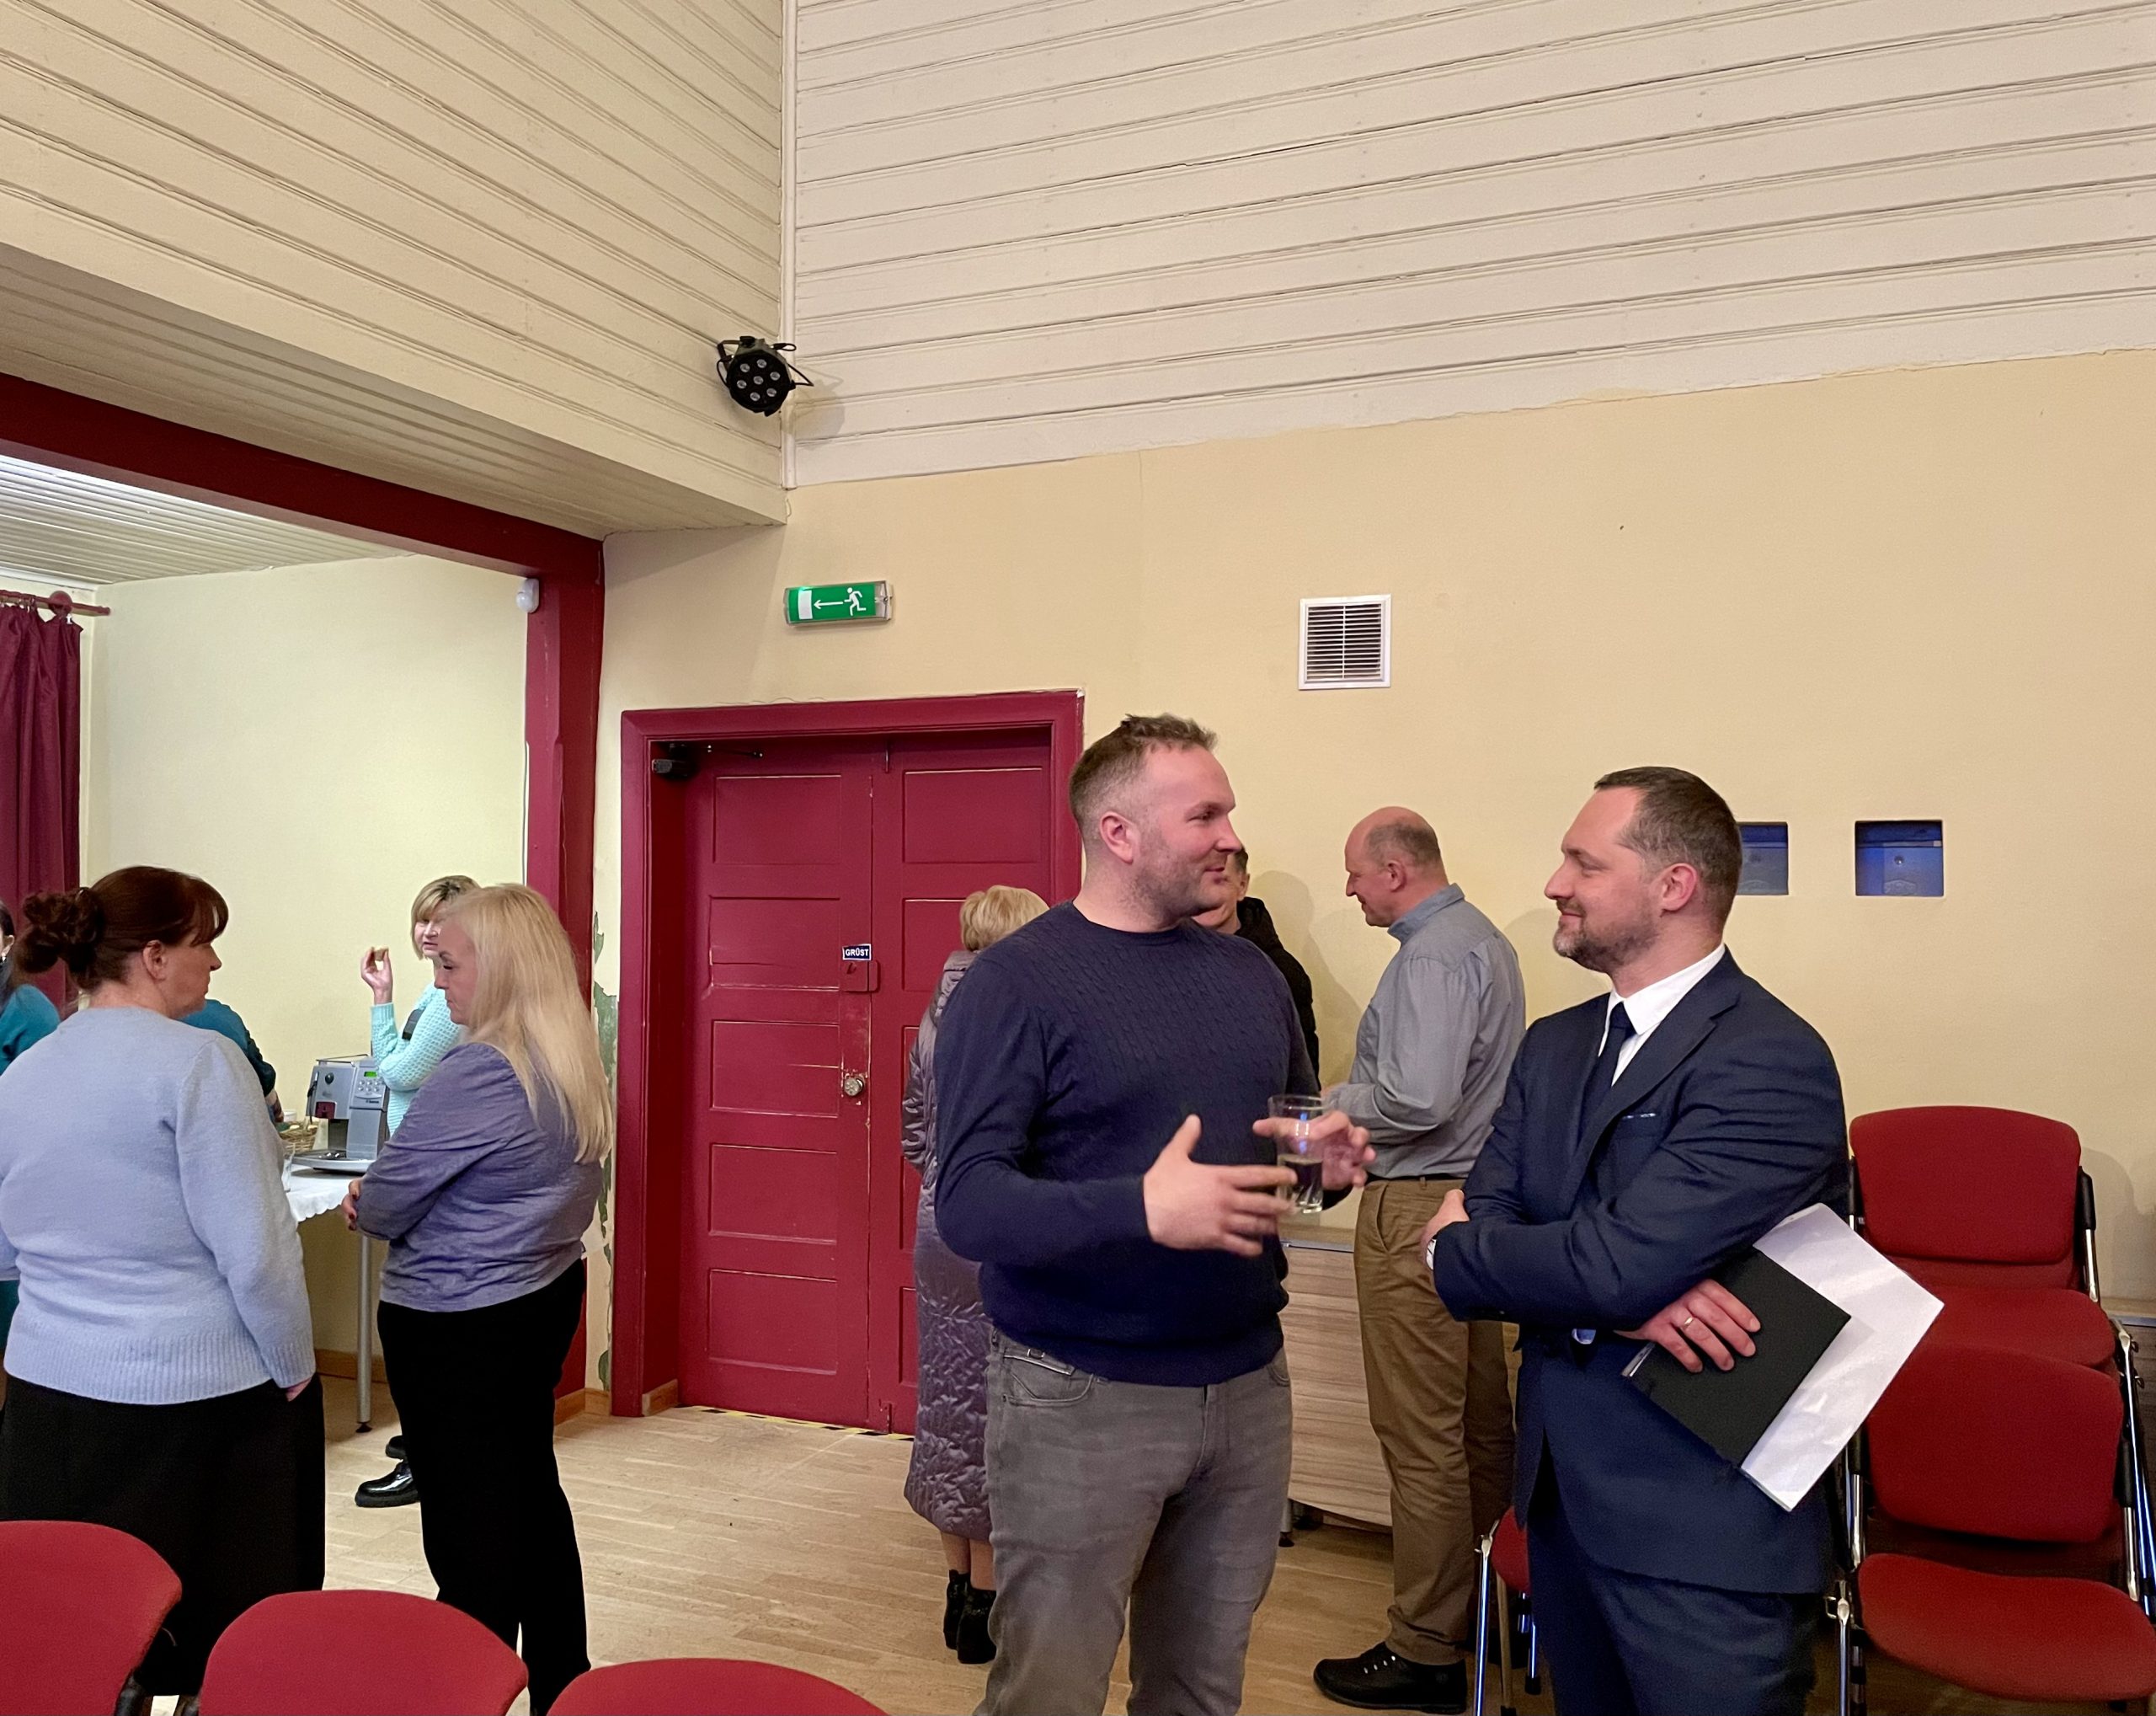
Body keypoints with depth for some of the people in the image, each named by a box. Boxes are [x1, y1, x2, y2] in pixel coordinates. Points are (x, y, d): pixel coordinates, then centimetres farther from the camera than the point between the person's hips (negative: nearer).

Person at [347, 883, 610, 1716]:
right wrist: (386, 1203, 9)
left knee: (469, 1529, 3)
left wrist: (365, 1204, 6)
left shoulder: (478, 1072, -24)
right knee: (533, 1491, 21)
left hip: (459, 1326, -9)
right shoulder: (578, 1066, 3)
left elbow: (382, 1206, -16)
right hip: (547, 1300, 9)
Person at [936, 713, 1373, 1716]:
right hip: (1081, 1396, -5)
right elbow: (967, 1204, -20)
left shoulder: (1252, 974, 6)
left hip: (1247, 1387, 6)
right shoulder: (1016, 982, -14)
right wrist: (1142, 1209, -36)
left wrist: (1332, 1157, -7)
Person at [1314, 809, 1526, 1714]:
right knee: (1481, 1422, 17)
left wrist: (1330, 1105, -11)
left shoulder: (1432, 956, -18)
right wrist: (1358, 1103, 15)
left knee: (1422, 1437, -2)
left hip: (1417, 1211, -10)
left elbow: (1418, 1099, -27)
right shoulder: (1483, 938, 14)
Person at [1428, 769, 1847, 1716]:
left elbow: (1612, 1266, -27)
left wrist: (1456, 1246, -9)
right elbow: (1480, 1223, -2)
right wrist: (1612, 1302, -21)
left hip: (1703, 1523, -7)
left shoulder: (1770, 1061, -20)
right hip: (1562, 1490, 7)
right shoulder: (1554, 1046, 6)